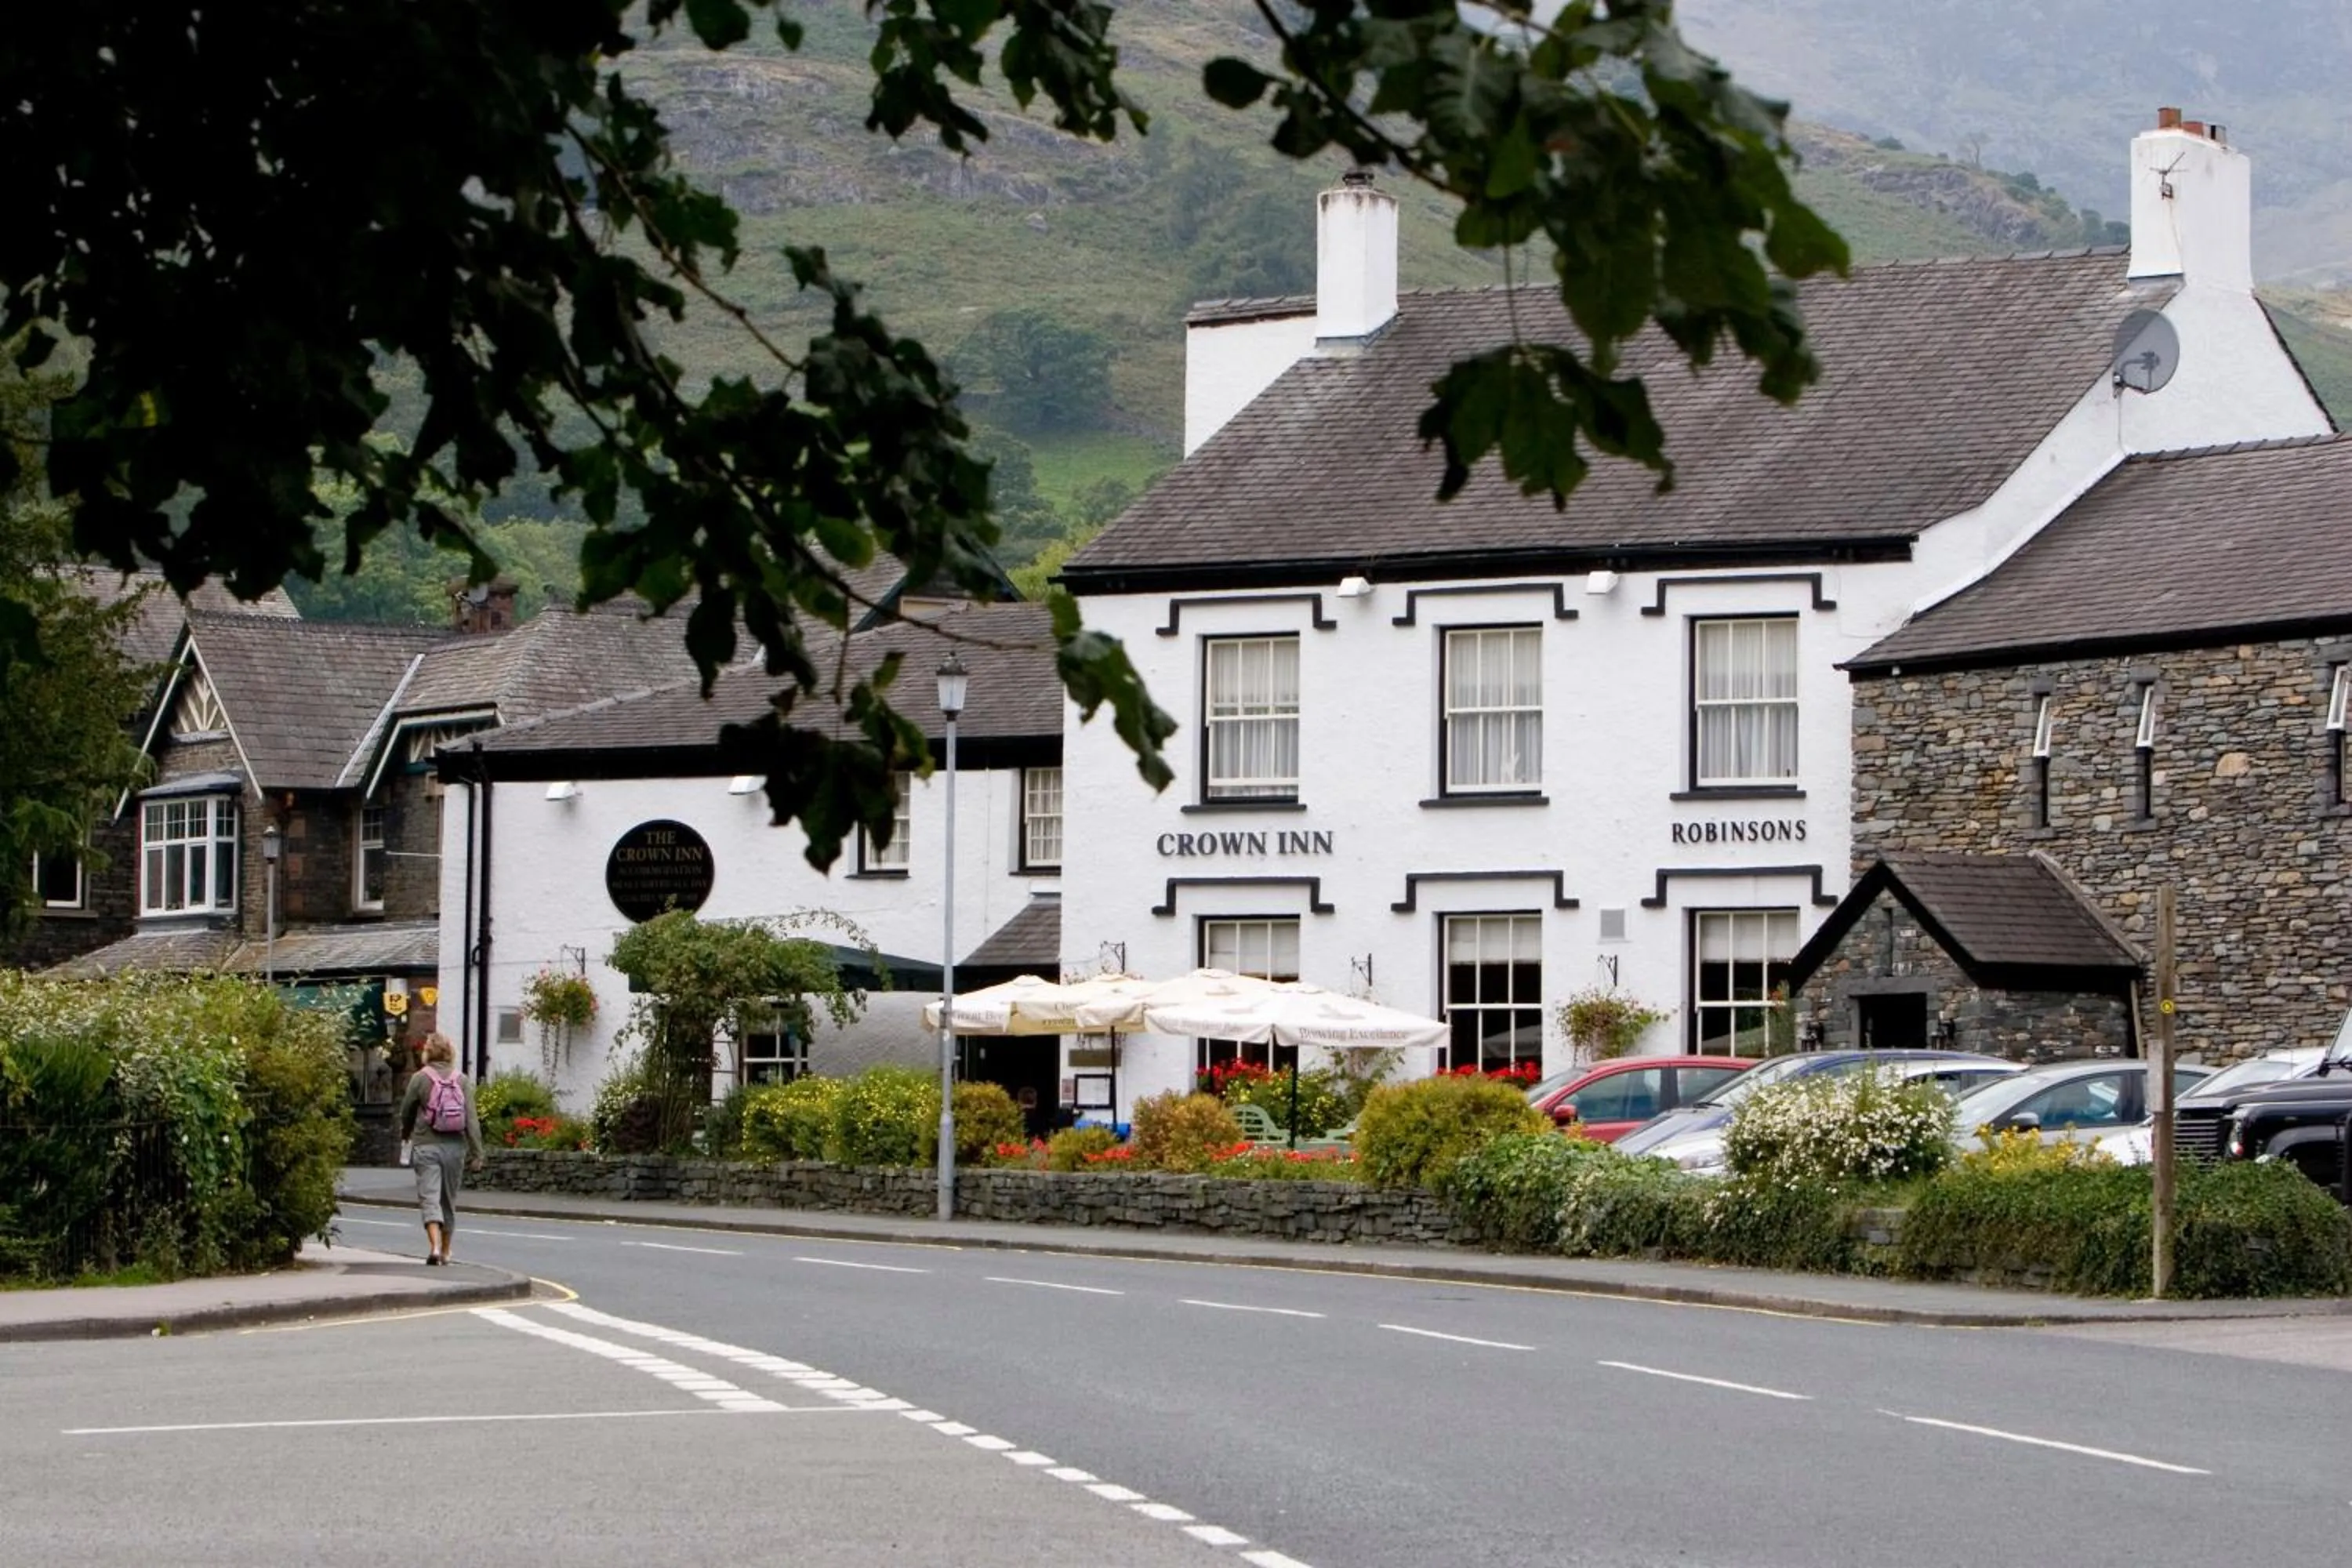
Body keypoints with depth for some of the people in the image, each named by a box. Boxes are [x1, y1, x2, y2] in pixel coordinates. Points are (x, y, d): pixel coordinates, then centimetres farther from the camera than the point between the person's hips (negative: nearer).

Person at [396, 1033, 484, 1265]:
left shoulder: (420, 1079, -5)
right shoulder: (461, 1081, 1)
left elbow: (406, 1112, 7)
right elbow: (471, 1118, -3)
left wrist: (406, 1135, 28)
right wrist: (476, 1153, -1)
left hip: (426, 1146, -3)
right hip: (455, 1146, 3)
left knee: (429, 1197, -7)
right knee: (449, 1199, 15)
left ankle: (435, 1245, -26)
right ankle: (446, 1250, 25)